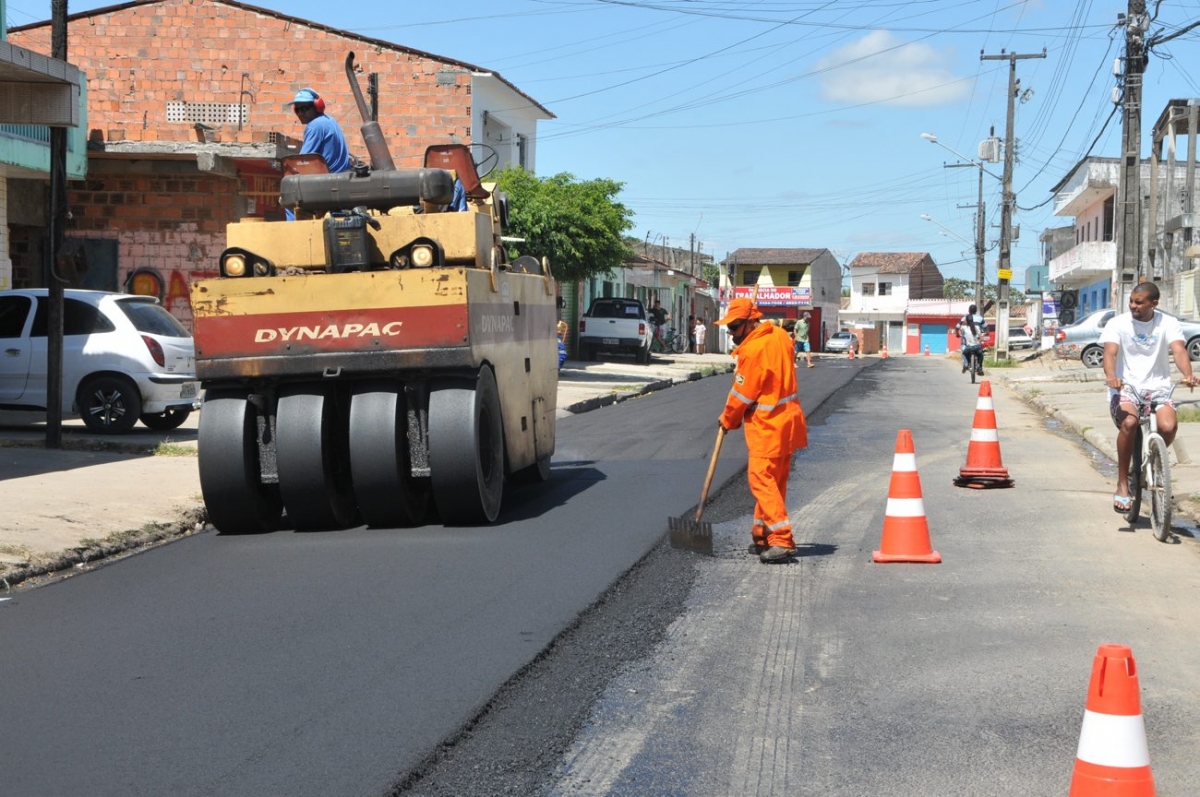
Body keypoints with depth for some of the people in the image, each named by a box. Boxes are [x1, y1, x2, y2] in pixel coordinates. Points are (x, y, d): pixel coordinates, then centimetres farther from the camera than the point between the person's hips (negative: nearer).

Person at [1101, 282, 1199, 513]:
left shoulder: (1168, 323, 3)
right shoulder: (1118, 324, 0)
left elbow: (1179, 350, -12)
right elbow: (1110, 352, -15)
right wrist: (1111, 376, -37)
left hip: (1158, 387, 1)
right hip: (1126, 386, -1)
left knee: (1169, 426, -28)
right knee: (1128, 422, -33)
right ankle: (1122, 484, -18)